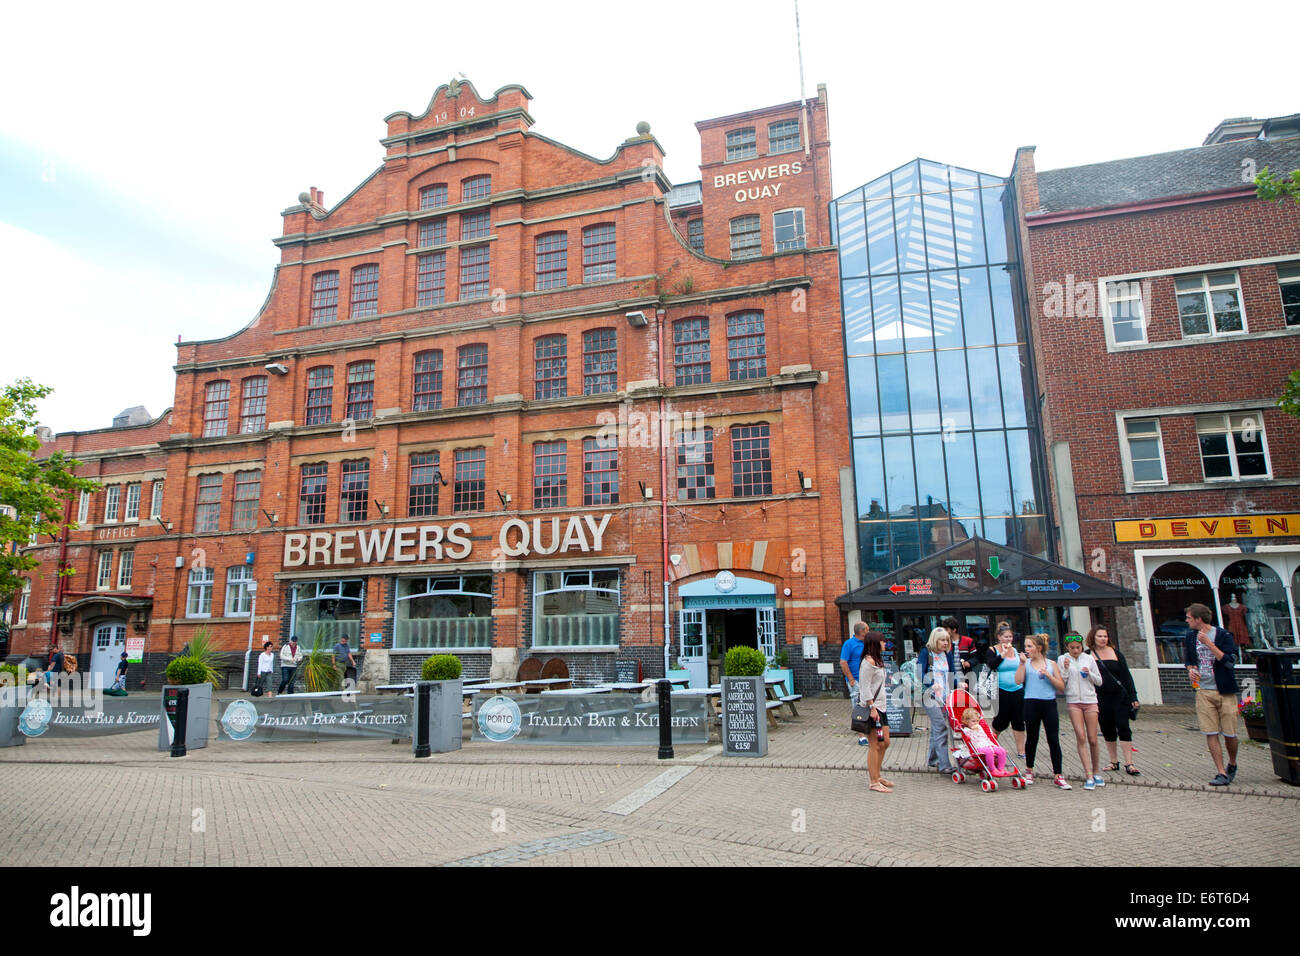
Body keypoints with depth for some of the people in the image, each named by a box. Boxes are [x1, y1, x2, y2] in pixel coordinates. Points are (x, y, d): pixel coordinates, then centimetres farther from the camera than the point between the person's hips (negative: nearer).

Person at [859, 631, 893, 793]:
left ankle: (877, 776, 26)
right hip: (871, 708, -10)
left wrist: (880, 707, 19)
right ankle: (874, 782, 3)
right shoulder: (869, 661, -15)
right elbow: (865, 688, -19)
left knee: (885, 743, 15)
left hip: (881, 707, 10)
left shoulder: (877, 660, 16)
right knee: (875, 746, -4)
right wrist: (872, 708, -21)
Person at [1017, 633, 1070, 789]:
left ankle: (1058, 776, 7)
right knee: (1031, 738, 10)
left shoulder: (1051, 663, 6)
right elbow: (1018, 681, -10)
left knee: (1054, 740, -1)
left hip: (1049, 704, 0)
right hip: (1032, 704, 0)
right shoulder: (1026, 663, 5)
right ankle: (1029, 770, 26)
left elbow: (1061, 687, 2)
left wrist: (1048, 675, -10)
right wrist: (1022, 663, -12)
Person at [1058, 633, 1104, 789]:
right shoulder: (1062, 659, 3)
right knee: (1081, 737, -11)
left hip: (1090, 700, 1)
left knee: (1093, 740, 3)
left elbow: (1099, 682, 11)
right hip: (1073, 701, -1)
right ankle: (1089, 776, -7)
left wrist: (1089, 674, -7)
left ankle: (1096, 773, 21)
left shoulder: (1089, 659, 7)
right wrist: (1066, 669, -12)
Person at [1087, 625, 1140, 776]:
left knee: (1123, 727, -6)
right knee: (1107, 730, 8)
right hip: (1101, 699, 1)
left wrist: (1133, 697, -1)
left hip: (1120, 696, -1)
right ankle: (1114, 762, 20)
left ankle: (1129, 764, -2)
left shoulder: (1115, 653, 4)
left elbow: (1126, 676, 4)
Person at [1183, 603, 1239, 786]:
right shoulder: (1189, 637, 8)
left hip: (1225, 691, -3)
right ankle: (1221, 773, 0)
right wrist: (1191, 670, 0)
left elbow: (1230, 661, -16)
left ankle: (1232, 764, 30)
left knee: (1230, 733, 3)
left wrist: (1208, 643, -21)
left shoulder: (1223, 635, -7)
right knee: (1210, 733, -4)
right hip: (1204, 691, 3)